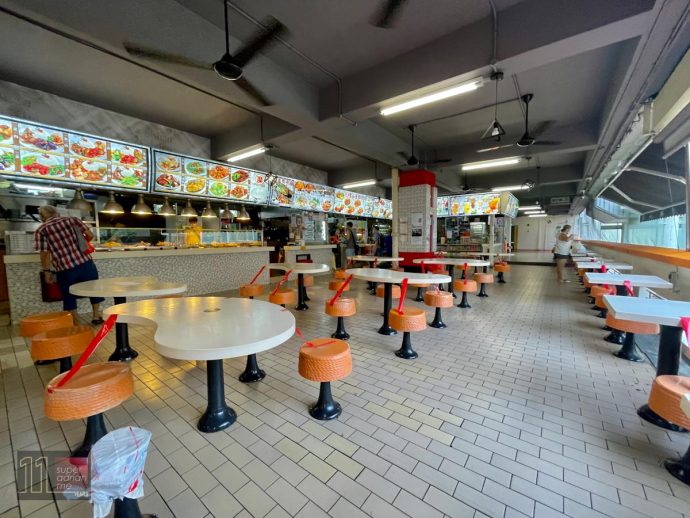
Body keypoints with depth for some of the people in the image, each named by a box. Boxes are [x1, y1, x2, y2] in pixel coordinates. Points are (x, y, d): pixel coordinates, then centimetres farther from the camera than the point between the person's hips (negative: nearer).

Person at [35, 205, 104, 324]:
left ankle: (76, 324, 22)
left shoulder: (41, 230, 2)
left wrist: (46, 271, 5)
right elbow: (90, 235, 5)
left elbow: (45, 253, -4)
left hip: (65, 269, -1)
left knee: (69, 296, 15)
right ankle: (96, 316, 27)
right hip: (86, 263, 2)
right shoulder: (72, 219, 7)